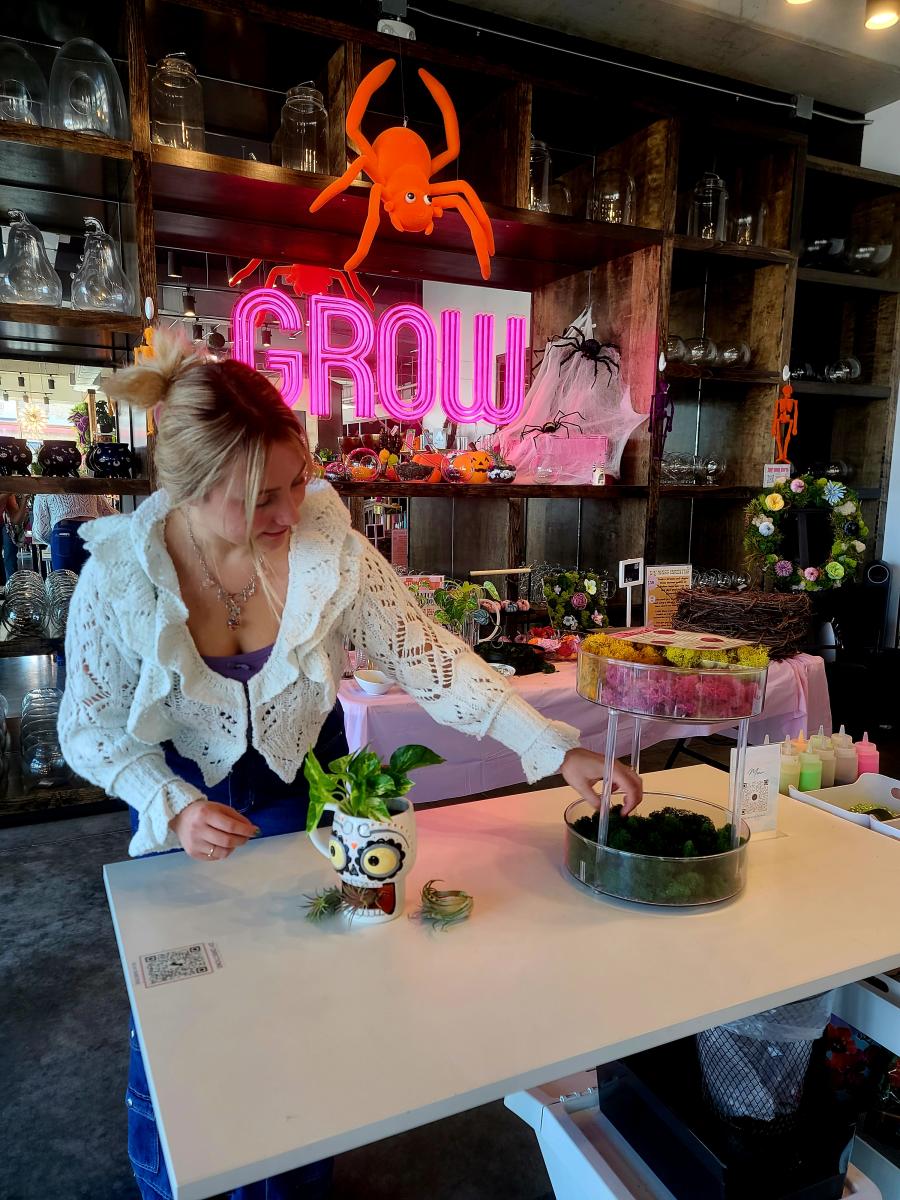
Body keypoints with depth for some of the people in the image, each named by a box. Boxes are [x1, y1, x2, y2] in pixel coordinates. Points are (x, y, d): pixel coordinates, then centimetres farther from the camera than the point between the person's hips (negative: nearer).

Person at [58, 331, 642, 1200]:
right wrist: (174, 808, -28)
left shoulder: (328, 546, -23)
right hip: (183, 811, 0)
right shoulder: (120, 574, -23)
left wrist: (556, 749, -26)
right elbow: (91, 727, -12)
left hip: (306, 797, 1)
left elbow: (429, 660, -20)